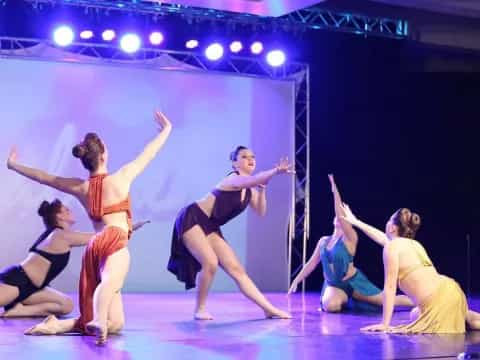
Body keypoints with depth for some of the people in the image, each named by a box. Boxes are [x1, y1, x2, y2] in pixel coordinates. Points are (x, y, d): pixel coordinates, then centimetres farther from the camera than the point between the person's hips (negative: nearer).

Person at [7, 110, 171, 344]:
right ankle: (98, 321, -67)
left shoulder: (80, 187, 16)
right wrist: (166, 129, 32)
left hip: (93, 248, 6)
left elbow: (44, 177, 28)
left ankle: (56, 325, -8)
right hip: (115, 242, -6)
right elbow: (149, 153, 17)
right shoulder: (120, 178, 5)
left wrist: (14, 165, 44)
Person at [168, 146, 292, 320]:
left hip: (210, 227, 8)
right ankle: (200, 310, -2)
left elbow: (261, 212, 4)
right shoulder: (234, 178, -19)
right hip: (191, 219, -8)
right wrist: (276, 171, -53)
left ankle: (269, 309, -1)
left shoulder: (249, 190, 8)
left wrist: (262, 190, -9)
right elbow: (253, 180, -40)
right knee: (211, 263, -23)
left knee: (236, 268, 1)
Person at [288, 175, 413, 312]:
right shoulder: (323, 241, 6)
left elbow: (340, 215, -25)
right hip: (333, 285, 4)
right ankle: (344, 301, 8)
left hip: (352, 281, -4)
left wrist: (335, 190, -27)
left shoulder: (350, 238, -11)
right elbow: (312, 263, 9)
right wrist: (296, 281, 4)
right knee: (330, 306, -29)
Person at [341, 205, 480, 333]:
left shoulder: (392, 246, -4)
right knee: (415, 315, 33)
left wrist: (385, 324, -5)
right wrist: (355, 221, 52)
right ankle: (467, 316, 17)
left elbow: (390, 287, -7)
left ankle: (468, 318, -7)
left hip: (439, 300, -9)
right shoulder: (413, 243, 22)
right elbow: (382, 237, 40)